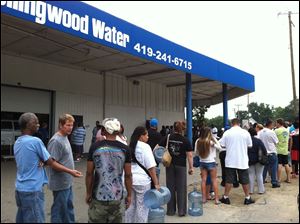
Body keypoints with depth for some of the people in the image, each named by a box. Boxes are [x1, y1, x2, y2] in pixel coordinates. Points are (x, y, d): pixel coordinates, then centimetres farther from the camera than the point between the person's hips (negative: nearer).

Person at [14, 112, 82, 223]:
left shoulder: (17, 142, 8)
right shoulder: (35, 141, -16)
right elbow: (51, 163, -11)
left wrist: (42, 162, -2)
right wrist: (70, 171, -3)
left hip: (20, 188, 8)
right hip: (32, 189, -8)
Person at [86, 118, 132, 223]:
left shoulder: (95, 147, -5)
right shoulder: (125, 149, -4)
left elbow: (89, 173, -2)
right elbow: (128, 175, -2)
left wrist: (88, 193, 10)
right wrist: (129, 195, 9)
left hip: (98, 196, 0)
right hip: (116, 196, 1)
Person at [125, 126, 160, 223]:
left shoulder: (129, 147, 9)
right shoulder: (145, 146, -10)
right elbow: (151, 167, -14)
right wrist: (156, 183, -9)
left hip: (128, 180, 6)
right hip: (142, 180, -6)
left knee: (130, 205, 16)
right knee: (142, 207, 5)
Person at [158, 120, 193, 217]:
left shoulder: (167, 138, -1)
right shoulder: (185, 140, -7)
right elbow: (189, 155, -9)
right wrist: (191, 167, -2)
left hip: (169, 165, 3)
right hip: (181, 166, -2)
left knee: (170, 187, 10)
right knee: (181, 188, 6)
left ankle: (171, 210, 19)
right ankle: (181, 211, 11)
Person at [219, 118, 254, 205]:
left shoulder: (227, 133, -6)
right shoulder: (245, 132, -5)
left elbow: (222, 145, -2)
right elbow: (250, 145, 2)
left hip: (230, 161, 0)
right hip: (242, 161, 0)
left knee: (229, 180, 7)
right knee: (245, 180, 11)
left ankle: (225, 197, 15)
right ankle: (247, 198, 21)